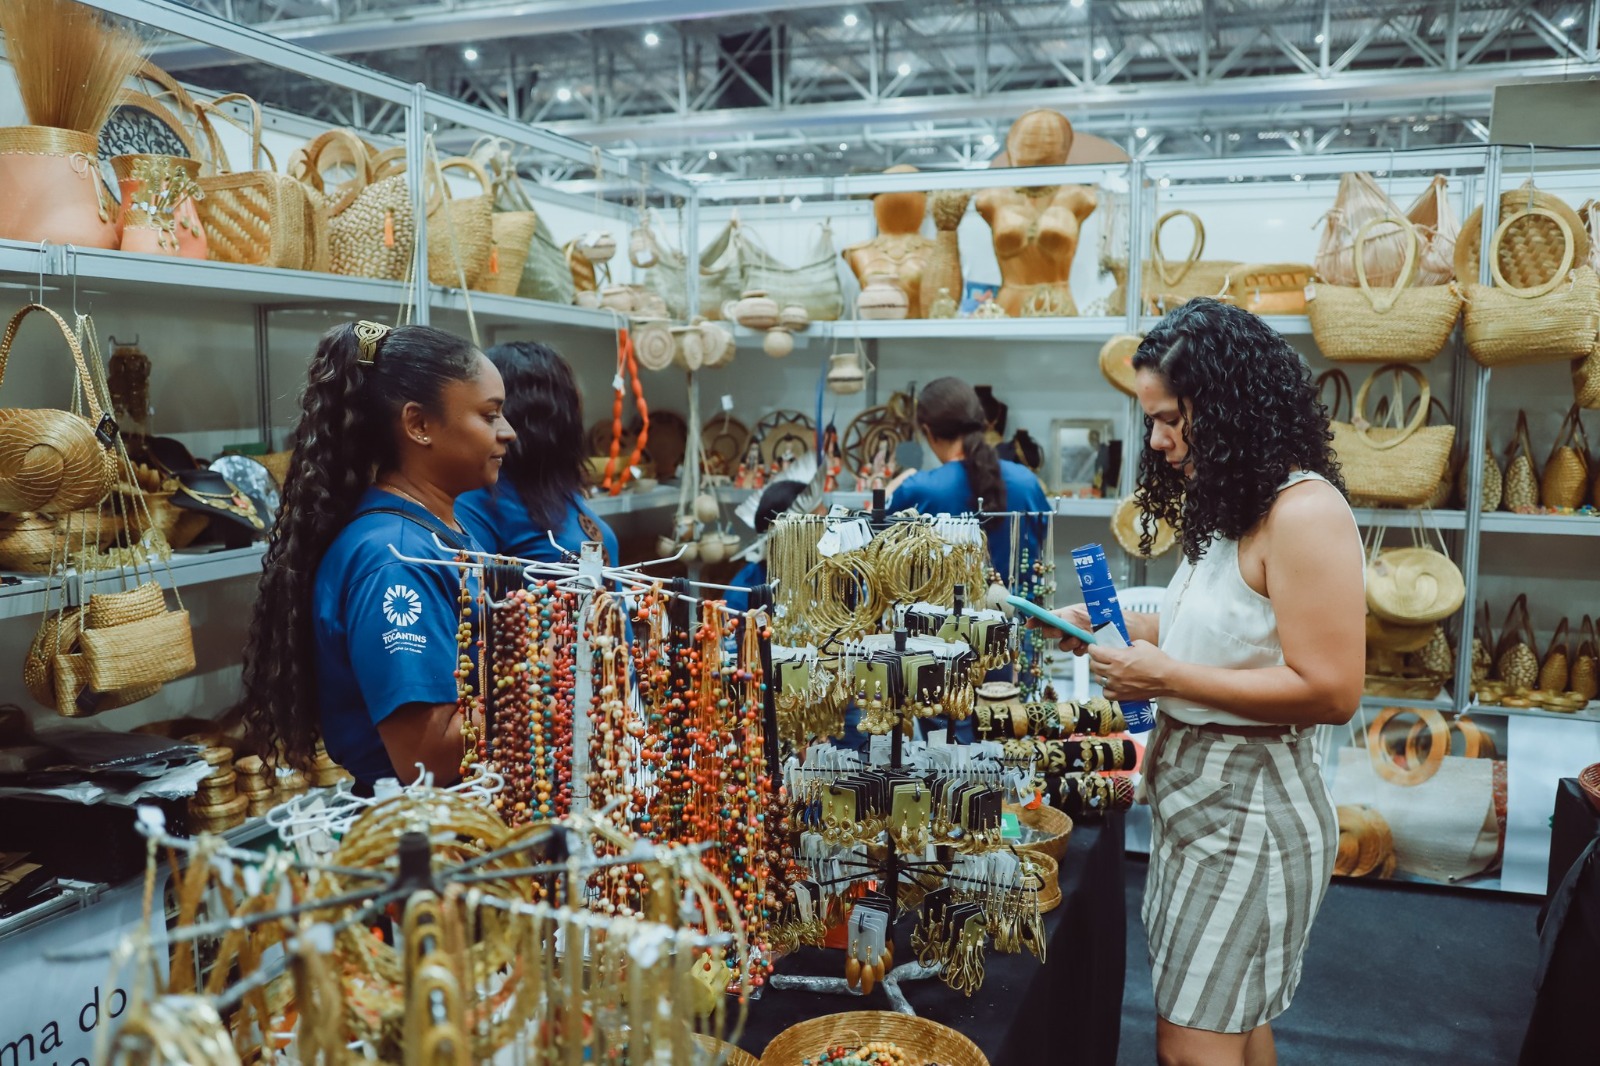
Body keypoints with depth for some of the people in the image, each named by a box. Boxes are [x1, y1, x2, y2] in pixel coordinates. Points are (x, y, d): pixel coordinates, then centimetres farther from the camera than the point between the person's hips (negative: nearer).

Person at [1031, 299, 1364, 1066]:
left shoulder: (1304, 512, -19)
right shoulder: (1233, 506, 10)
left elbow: (1329, 690, -24)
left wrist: (1161, 675, -21)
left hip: (1251, 800, -9)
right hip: (1192, 785, 9)